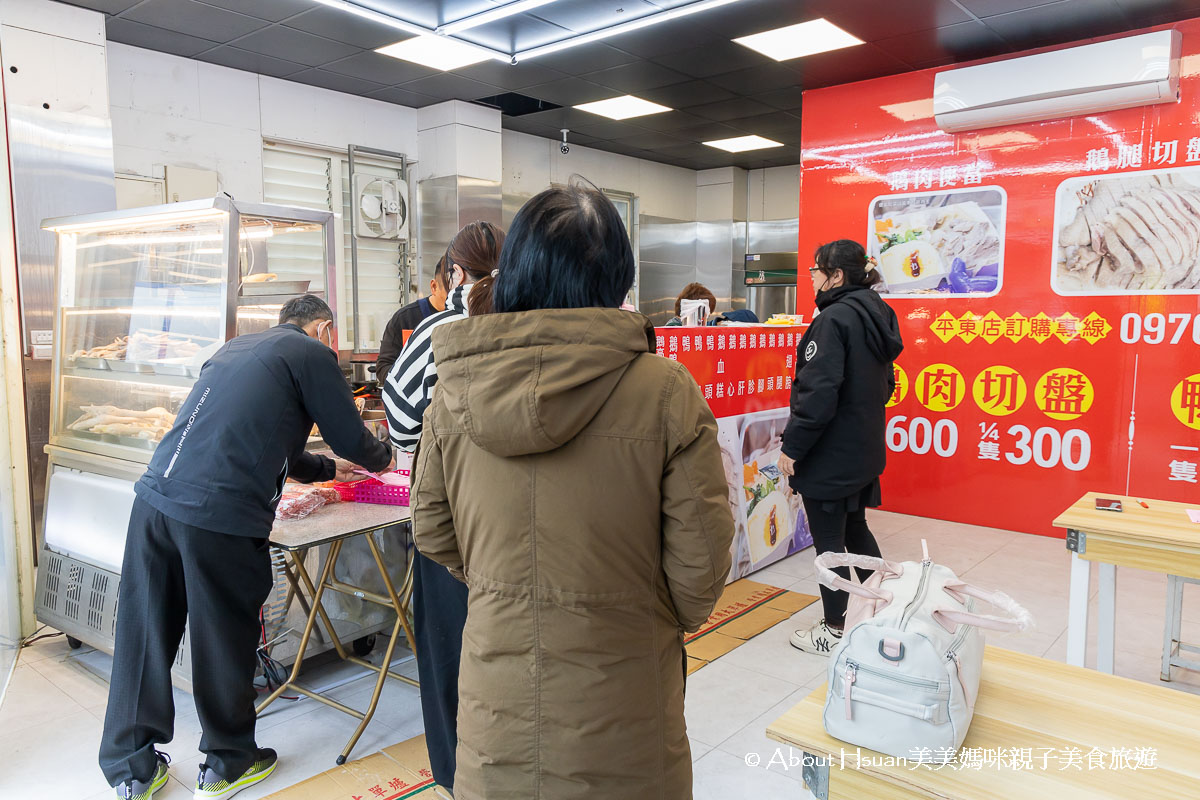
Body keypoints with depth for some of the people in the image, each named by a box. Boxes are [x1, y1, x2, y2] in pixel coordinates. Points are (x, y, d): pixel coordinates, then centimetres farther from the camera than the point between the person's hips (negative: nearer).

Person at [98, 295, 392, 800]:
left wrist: (328, 468, 45)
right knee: (224, 640, 10)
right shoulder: (311, 353, 2)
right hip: (220, 516, -7)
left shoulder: (236, 348, 25)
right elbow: (353, 439, 6)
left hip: (154, 497, 7)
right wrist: (381, 458, 29)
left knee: (144, 638, 15)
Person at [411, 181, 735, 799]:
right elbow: (698, 557, -13)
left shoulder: (455, 389, -10)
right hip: (618, 705, -2)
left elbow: (431, 530, 2)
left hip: (496, 699, 3)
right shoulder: (665, 391, -19)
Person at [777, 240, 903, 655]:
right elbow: (885, 384, 16)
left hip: (830, 454, -9)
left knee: (828, 541, 4)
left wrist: (793, 446, -19)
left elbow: (818, 392, -25)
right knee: (855, 529, 23)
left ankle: (836, 629, 17)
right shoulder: (876, 315, 9)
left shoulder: (833, 319, -20)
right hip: (864, 449, 9)